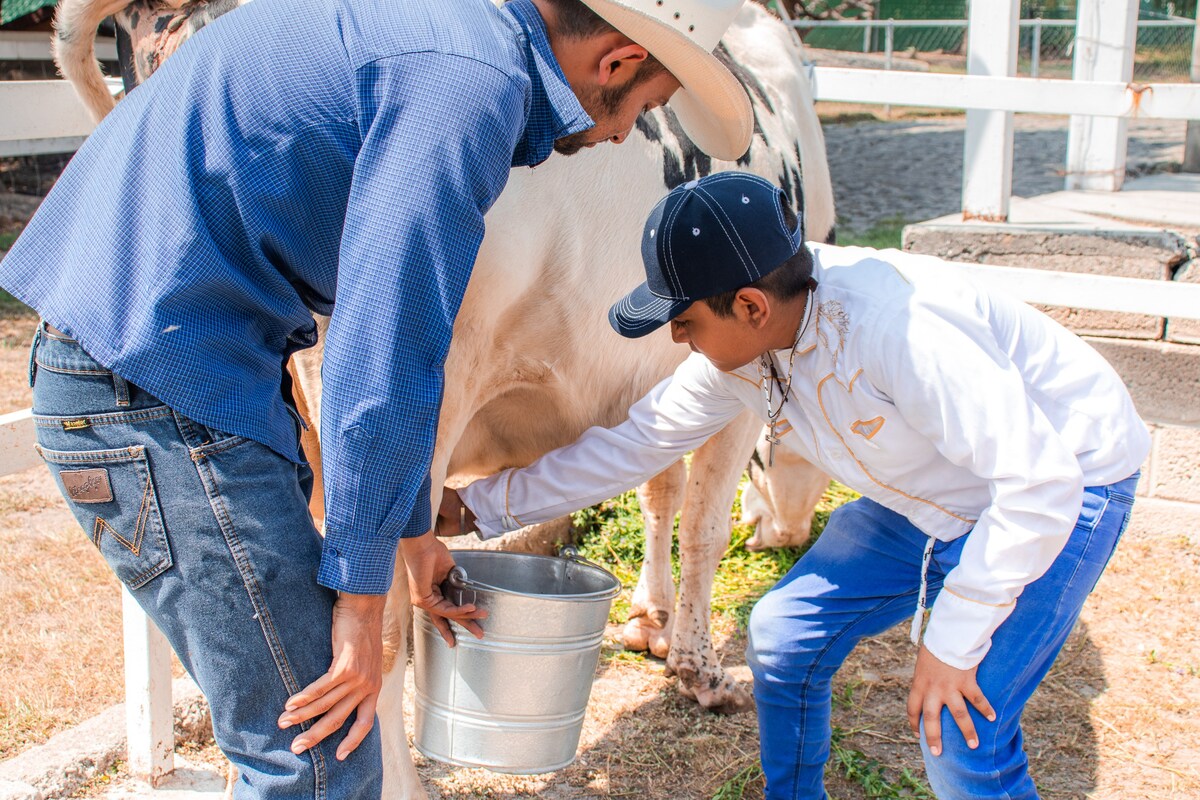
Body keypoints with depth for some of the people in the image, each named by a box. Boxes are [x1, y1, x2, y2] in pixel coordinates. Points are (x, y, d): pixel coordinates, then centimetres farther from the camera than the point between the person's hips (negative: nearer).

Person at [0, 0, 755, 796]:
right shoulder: (473, 80, -16)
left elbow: (394, 330, 22)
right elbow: (379, 358, -19)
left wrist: (413, 528, 28)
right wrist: (363, 593, -9)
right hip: (157, 381, -10)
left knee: (288, 722, 20)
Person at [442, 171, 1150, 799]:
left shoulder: (891, 324, -37)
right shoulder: (737, 352, -12)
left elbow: (1040, 480, -34)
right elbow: (636, 443, 0)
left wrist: (952, 643, -27)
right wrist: (481, 505, -2)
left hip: (1065, 477, -7)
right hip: (931, 494, 8)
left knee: (963, 732, -18)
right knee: (785, 636, 4)